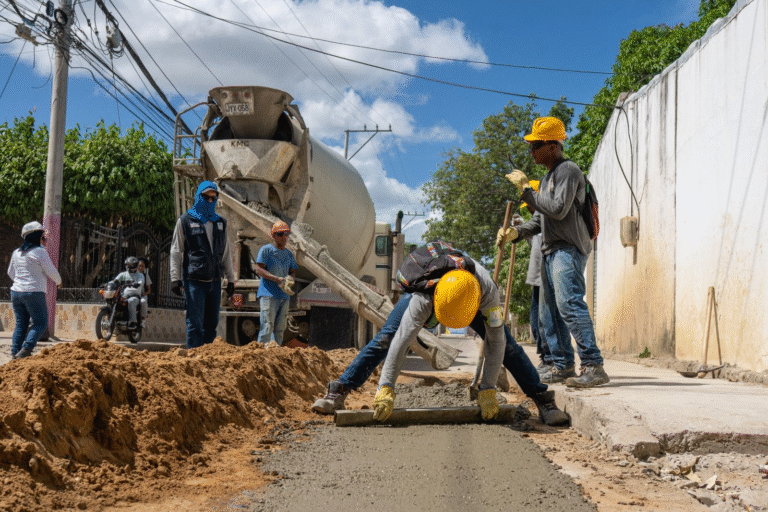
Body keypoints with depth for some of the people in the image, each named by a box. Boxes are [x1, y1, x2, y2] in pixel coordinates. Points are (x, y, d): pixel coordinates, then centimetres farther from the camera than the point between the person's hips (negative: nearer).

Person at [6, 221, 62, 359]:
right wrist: (58, 281, 13)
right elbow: (51, 271, -7)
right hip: (34, 293, -7)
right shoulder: (40, 252, -10)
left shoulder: (16, 253, 11)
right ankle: (26, 350, -13)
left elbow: (11, 273, 22)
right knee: (41, 323, 0)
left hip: (16, 292, 7)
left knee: (20, 324, 12)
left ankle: (14, 352, 7)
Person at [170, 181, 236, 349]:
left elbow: (225, 253, 21)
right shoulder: (185, 220, 4)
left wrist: (230, 278, 17)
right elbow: (176, 252, 1)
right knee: (195, 323, -7)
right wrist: (175, 278, -6)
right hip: (194, 280, -5)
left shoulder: (220, 222, 17)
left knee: (211, 323, 7)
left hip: (215, 281, 5)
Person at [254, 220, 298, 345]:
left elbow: (293, 271, 18)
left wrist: (289, 279, -8)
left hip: (284, 295, 6)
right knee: (267, 326, -12)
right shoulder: (266, 250, 0)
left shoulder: (289, 254, 19)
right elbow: (259, 269, -8)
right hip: (268, 294, -6)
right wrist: (277, 279, -19)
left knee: (280, 328, 7)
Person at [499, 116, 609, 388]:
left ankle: (593, 366, -22)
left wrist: (526, 189, -12)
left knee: (569, 303, -20)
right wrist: (517, 232, 8)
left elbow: (558, 210, -19)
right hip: (551, 251, 10)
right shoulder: (548, 177, 23)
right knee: (551, 309, 9)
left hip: (569, 248, -10)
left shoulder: (568, 170, -7)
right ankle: (563, 365, 15)